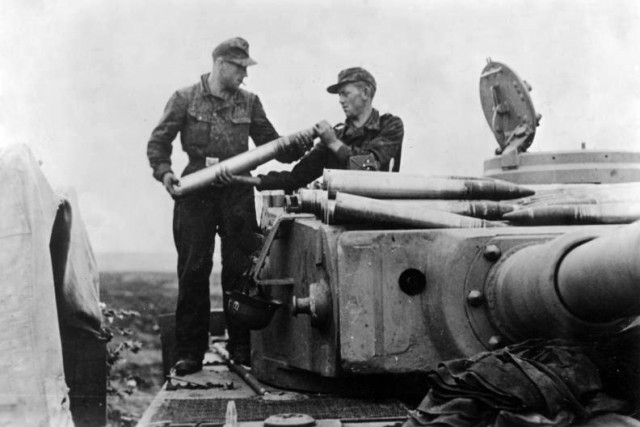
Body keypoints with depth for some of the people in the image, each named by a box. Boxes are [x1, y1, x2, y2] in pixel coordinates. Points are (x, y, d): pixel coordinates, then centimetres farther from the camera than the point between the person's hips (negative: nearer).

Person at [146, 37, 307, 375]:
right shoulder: (185, 99, 4)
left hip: (237, 191, 2)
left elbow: (271, 145, 11)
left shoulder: (249, 102, 11)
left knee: (240, 269, 2)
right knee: (193, 270, -1)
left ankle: (241, 347, 13)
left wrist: (301, 145, -6)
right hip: (195, 191, -2)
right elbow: (158, 141, 6)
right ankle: (190, 351, 6)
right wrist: (163, 171, -11)